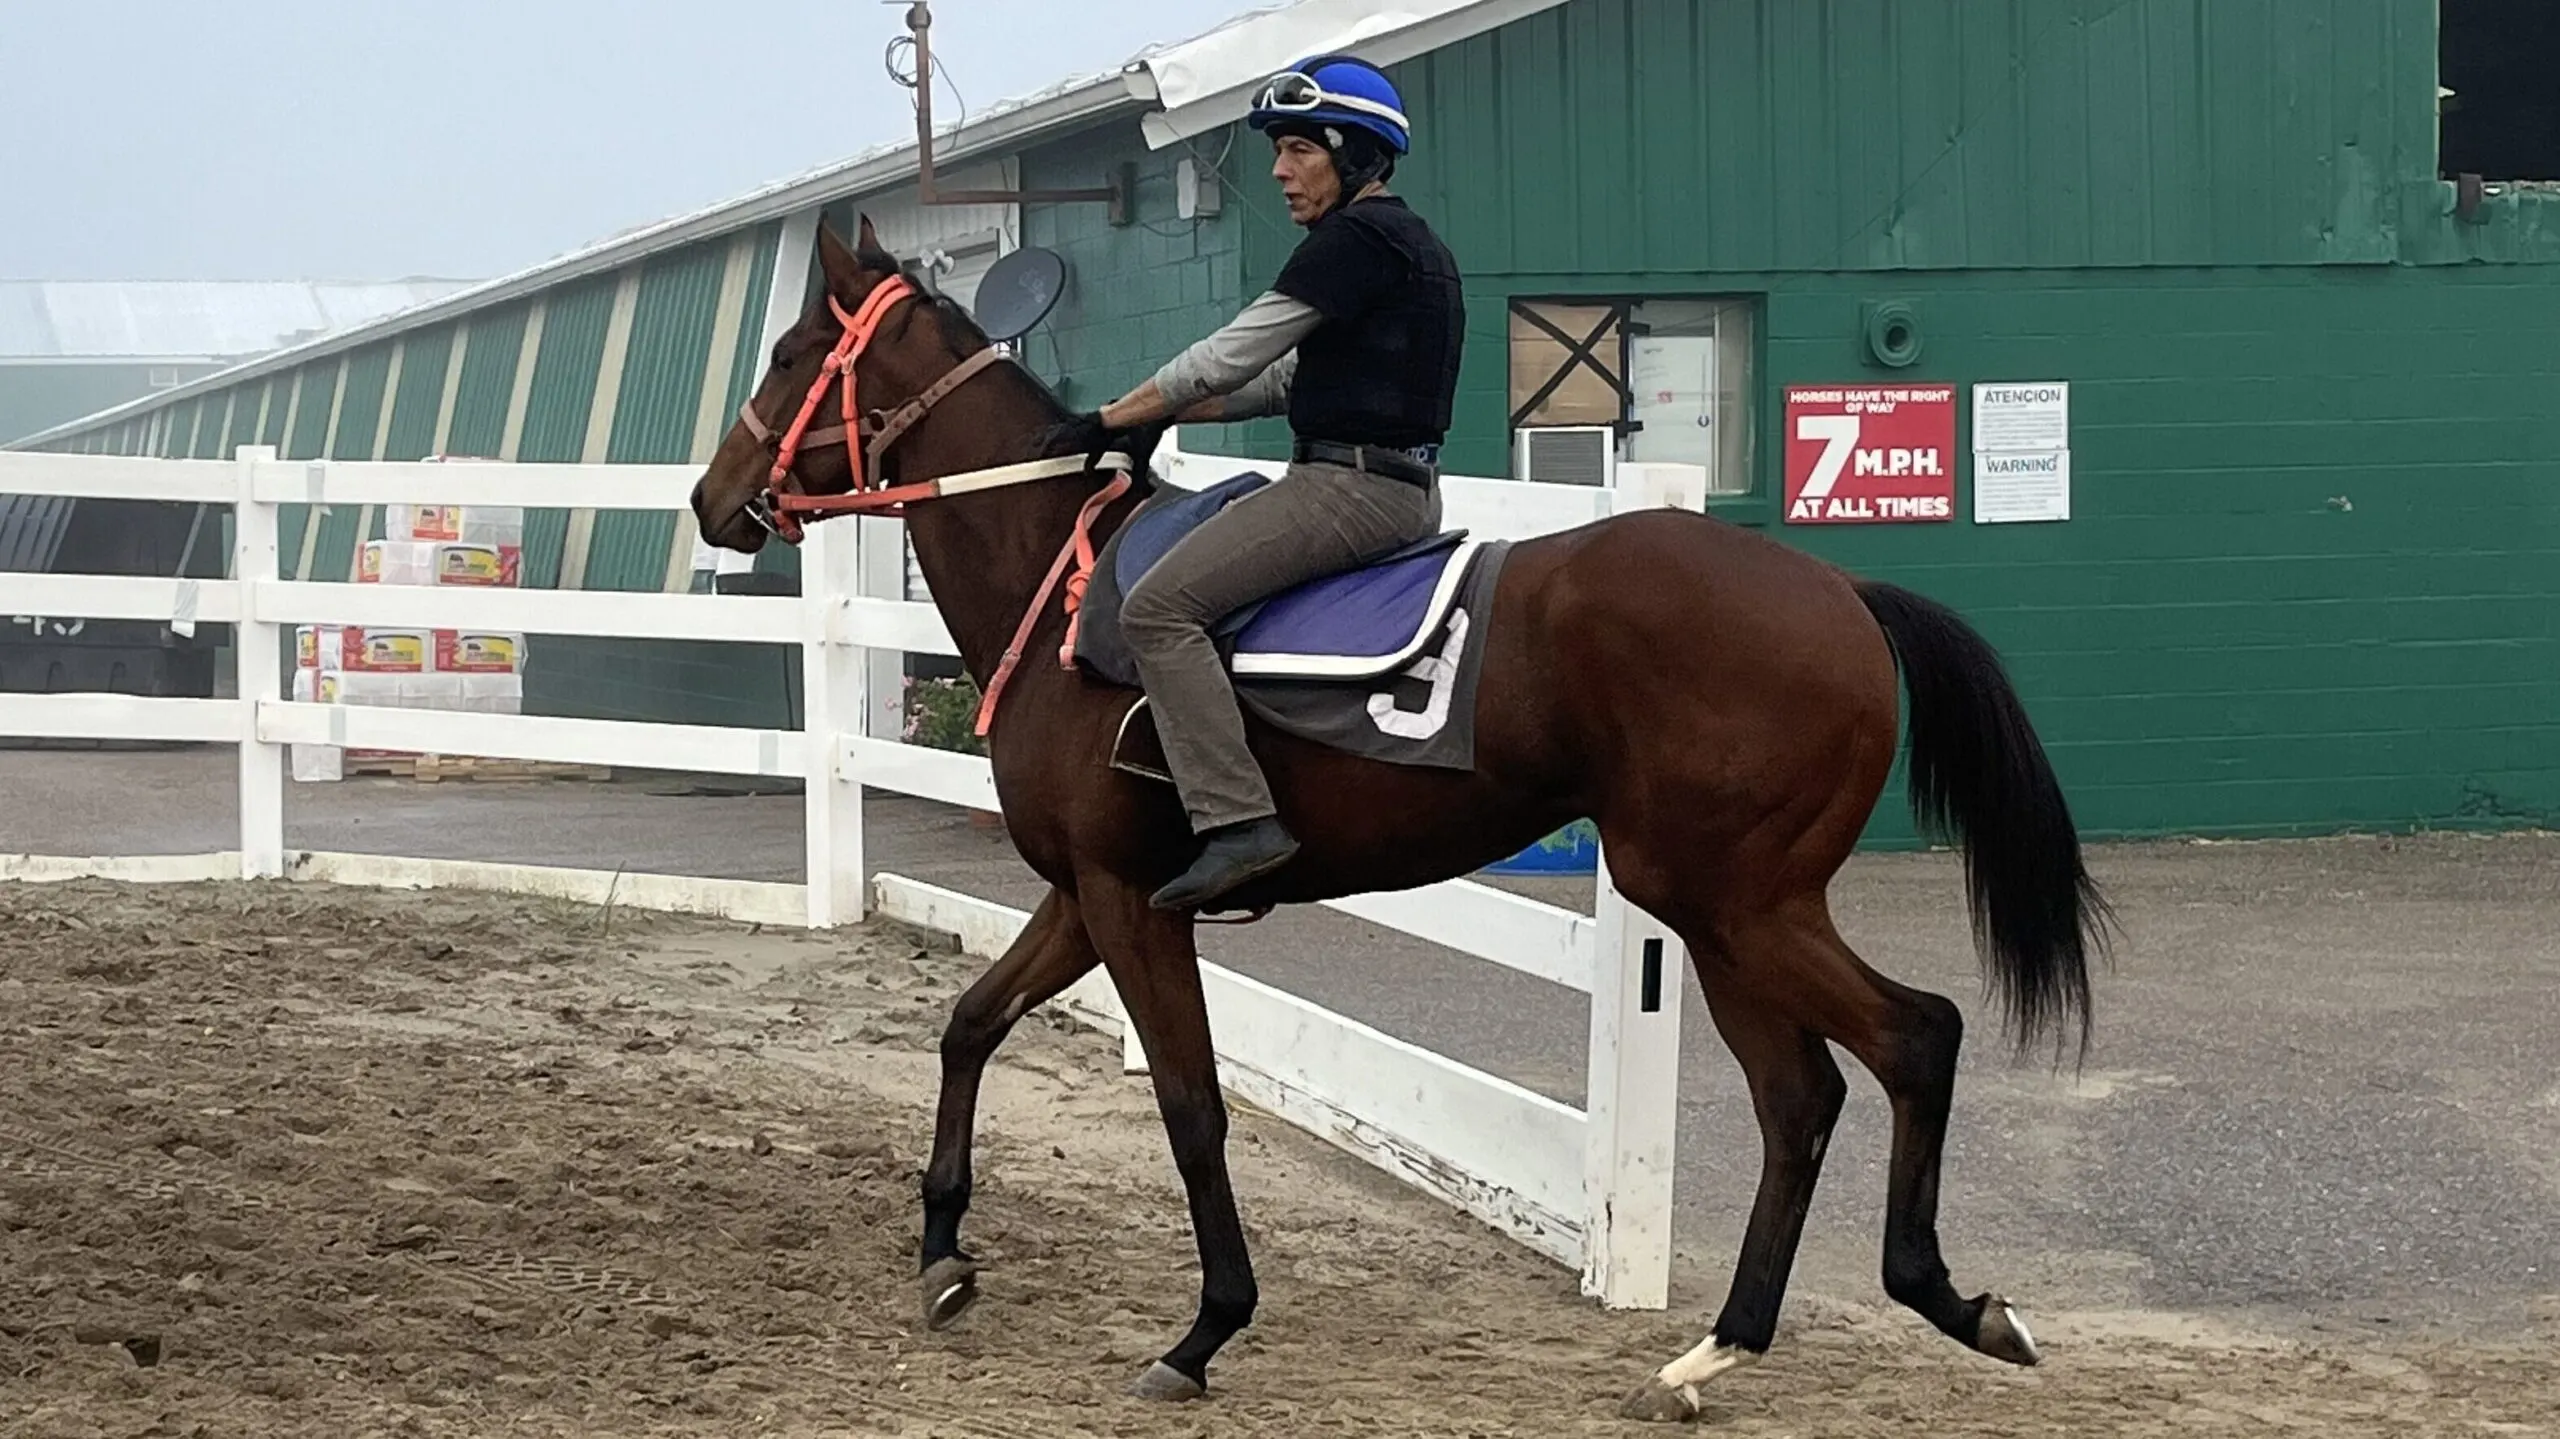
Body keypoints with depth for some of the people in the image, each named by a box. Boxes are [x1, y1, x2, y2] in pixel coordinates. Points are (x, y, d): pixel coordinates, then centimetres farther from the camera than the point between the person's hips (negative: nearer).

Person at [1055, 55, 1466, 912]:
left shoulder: (1354, 241, -13)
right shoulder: (1410, 246, 19)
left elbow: (1232, 358, -12)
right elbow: (1286, 379, 22)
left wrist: (1118, 418, -2)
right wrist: (1162, 412, 16)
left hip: (1352, 484, -11)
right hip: (1402, 485, 11)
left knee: (1158, 607, -20)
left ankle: (1238, 822, -28)